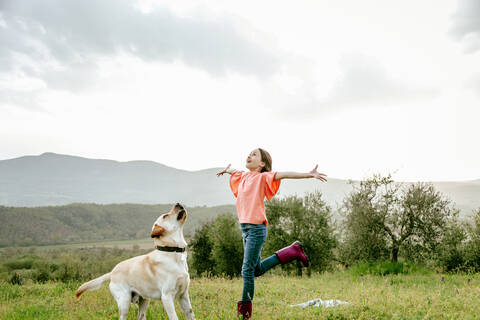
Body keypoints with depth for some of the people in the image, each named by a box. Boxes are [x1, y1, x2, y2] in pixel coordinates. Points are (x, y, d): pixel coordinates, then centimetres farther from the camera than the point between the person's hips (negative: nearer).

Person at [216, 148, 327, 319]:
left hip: (256, 229, -8)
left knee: (248, 270, -7)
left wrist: (309, 175, -24)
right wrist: (226, 170, 60)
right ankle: (293, 251, 26)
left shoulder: (262, 177, -3)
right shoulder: (244, 176, 16)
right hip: (245, 228, 8)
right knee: (257, 269, 16)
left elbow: (285, 174, -14)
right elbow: (234, 172, 39)